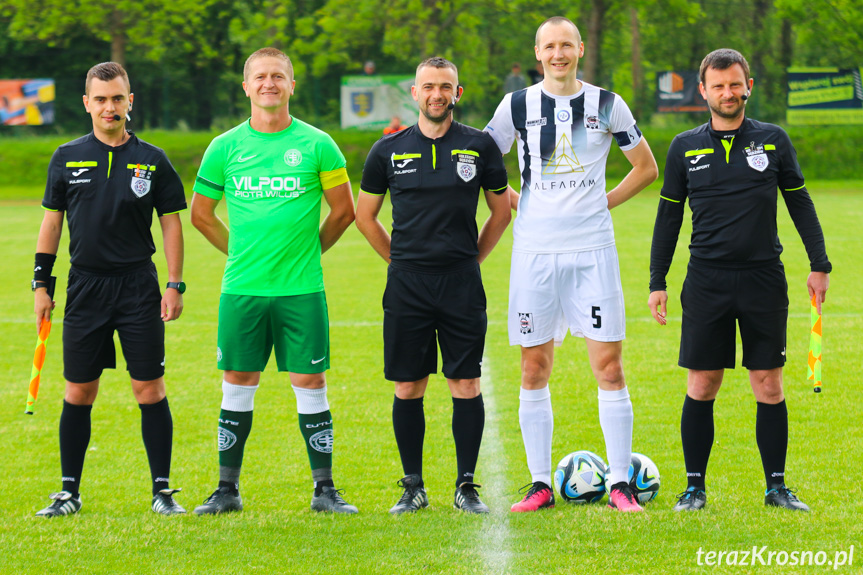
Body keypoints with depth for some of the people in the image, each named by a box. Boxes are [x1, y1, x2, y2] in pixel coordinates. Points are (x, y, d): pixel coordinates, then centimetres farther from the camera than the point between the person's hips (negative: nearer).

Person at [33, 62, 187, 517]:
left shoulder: (152, 160, 3)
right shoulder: (67, 158, 5)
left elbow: (171, 222, 5)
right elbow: (51, 221, 10)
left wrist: (175, 285, -2)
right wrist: (41, 283, 6)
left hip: (139, 285, -1)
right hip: (85, 286, 1)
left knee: (150, 389, -3)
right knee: (78, 393, 3)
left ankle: (163, 491, 4)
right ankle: (69, 492, 12)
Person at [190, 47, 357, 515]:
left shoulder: (317, 145, 1)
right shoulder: (224, 148, 4)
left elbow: (343, 210, 9)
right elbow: (200, 213, 15)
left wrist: (306, 250, 8)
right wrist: (241, 252, 10)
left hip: (301, 289, -1)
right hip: (241, 288, 1)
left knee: (310, 383, 0)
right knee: (238, 383, 4)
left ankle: (324, 489, 7)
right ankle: (227, 488, 12)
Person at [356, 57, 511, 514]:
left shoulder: (479, 147, 4)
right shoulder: (389, 150, 5)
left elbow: (501, 209, 14)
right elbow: (365, 214, 15)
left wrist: (473, 257, 8)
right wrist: (398, 258, 9)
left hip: (461, 283, -1)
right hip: (407, 284, 1)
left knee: (466, 385, -2)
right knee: (407, 387, 2)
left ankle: (466, 486, 6)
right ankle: (413, 488, 11)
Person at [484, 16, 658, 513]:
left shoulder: (607, 105, 4)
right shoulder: (518, 106, 5)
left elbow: (647, 167, 15)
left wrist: (605, 202, 6)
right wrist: (515, 203, 6)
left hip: (593, 249, -1)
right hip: (535, 251, 1)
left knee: (609, 366, -5)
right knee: (535, 369, 2)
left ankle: (621, 485, -1)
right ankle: (540, 484, 9)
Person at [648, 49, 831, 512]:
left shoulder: (773, 140, 6)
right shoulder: (685, 148, 7)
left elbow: (800, 203, 11)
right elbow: (668, 215, 11)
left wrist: (819, 265, 5)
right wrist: (656, 282, 7)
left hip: (764, 279, 0)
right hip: (706, 279, 0)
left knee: (768, 384, 1)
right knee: (702, 384, 0)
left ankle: (776, 486, 8)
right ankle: (694, 487, 9)